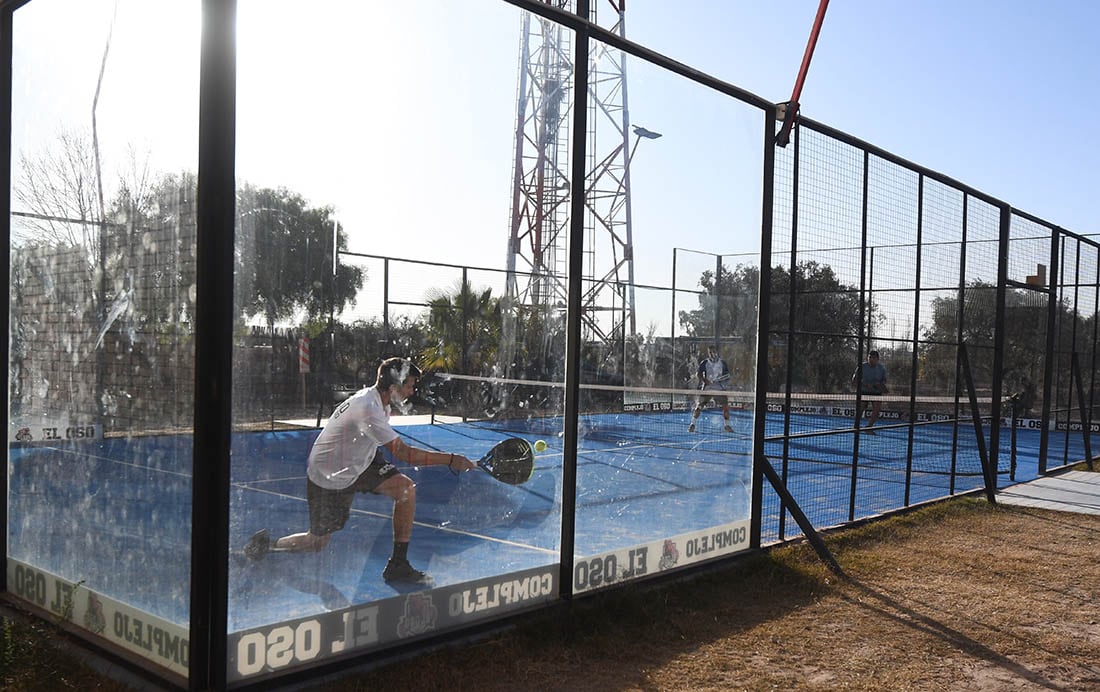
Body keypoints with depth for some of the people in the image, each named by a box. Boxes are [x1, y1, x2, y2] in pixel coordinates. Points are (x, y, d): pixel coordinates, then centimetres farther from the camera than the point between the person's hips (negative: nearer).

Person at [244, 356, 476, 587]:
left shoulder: (378, 401, -4)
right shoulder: (368, 409, -33)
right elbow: (403, 453, -35)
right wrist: (450, 459, -34)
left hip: (357, 463, 8)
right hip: (328, 479, -8)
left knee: (406, 489, -15)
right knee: (317, 543, 5)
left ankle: (398, 566, -8)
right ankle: (267, 544, 35)